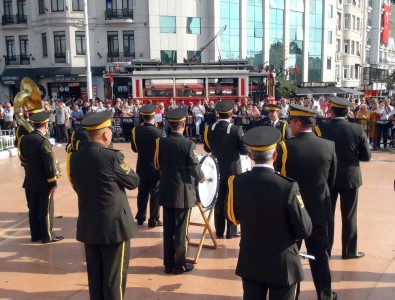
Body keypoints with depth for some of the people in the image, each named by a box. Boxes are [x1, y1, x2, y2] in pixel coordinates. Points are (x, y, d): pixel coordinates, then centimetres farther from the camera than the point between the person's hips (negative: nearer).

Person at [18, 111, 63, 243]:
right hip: (43, 183, -7)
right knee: (46, 210, 5)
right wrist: (53, 183, -12)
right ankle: (47, 236, 15)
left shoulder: (24, 139, 1)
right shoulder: (44, 141, -21)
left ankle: (35, 235, 25)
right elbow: (49, 164, -19)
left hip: (29, 182, 7)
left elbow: (23, 158, 12)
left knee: (33, 210, 15)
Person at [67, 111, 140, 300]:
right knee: (115, 277, 7)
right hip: (114, 225, -6)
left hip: (88, 225, 6)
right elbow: (134, 182, -6)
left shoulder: (74, 158, 0)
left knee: (95, 275, 17)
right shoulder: (112, 157, -20)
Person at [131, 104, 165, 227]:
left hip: (141, 168, 4)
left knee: (142, 193, 17)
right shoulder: (160, 132, -18)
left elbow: (134, 149, 4)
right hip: (156, 168, -4)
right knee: (155, 194, 7)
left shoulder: (136, 131, -7)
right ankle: (153, 220, 14)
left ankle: (140, 217, 28)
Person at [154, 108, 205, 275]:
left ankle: (168, 264, 23)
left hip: (166, 192, 5)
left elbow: (158, 165, 8)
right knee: (180, 230, 6)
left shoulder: (161, 142, -1)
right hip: (183, 193, -4)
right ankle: (180, 265, 16)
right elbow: (194, 169, -12)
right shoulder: (188, 144, -15)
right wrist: (202, 177, 9)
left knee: (168, 229, 13)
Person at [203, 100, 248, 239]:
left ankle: (219, 231, 22)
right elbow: (245, 150, -13)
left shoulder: (209, 129, -5)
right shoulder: (237, 130, -17)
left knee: (219, 200, 14)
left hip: (217, 169, 4)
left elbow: (207, 148, 4)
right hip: (233, 169, -4)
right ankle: (231, 231, 14)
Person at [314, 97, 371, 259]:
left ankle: (325, 250, 22)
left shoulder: (320, 129, -14)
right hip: (350, 178, 0)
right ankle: (349, 251, 25)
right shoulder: (358, 130, -10)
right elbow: (366, 156, -5)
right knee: (349, 216, 13)